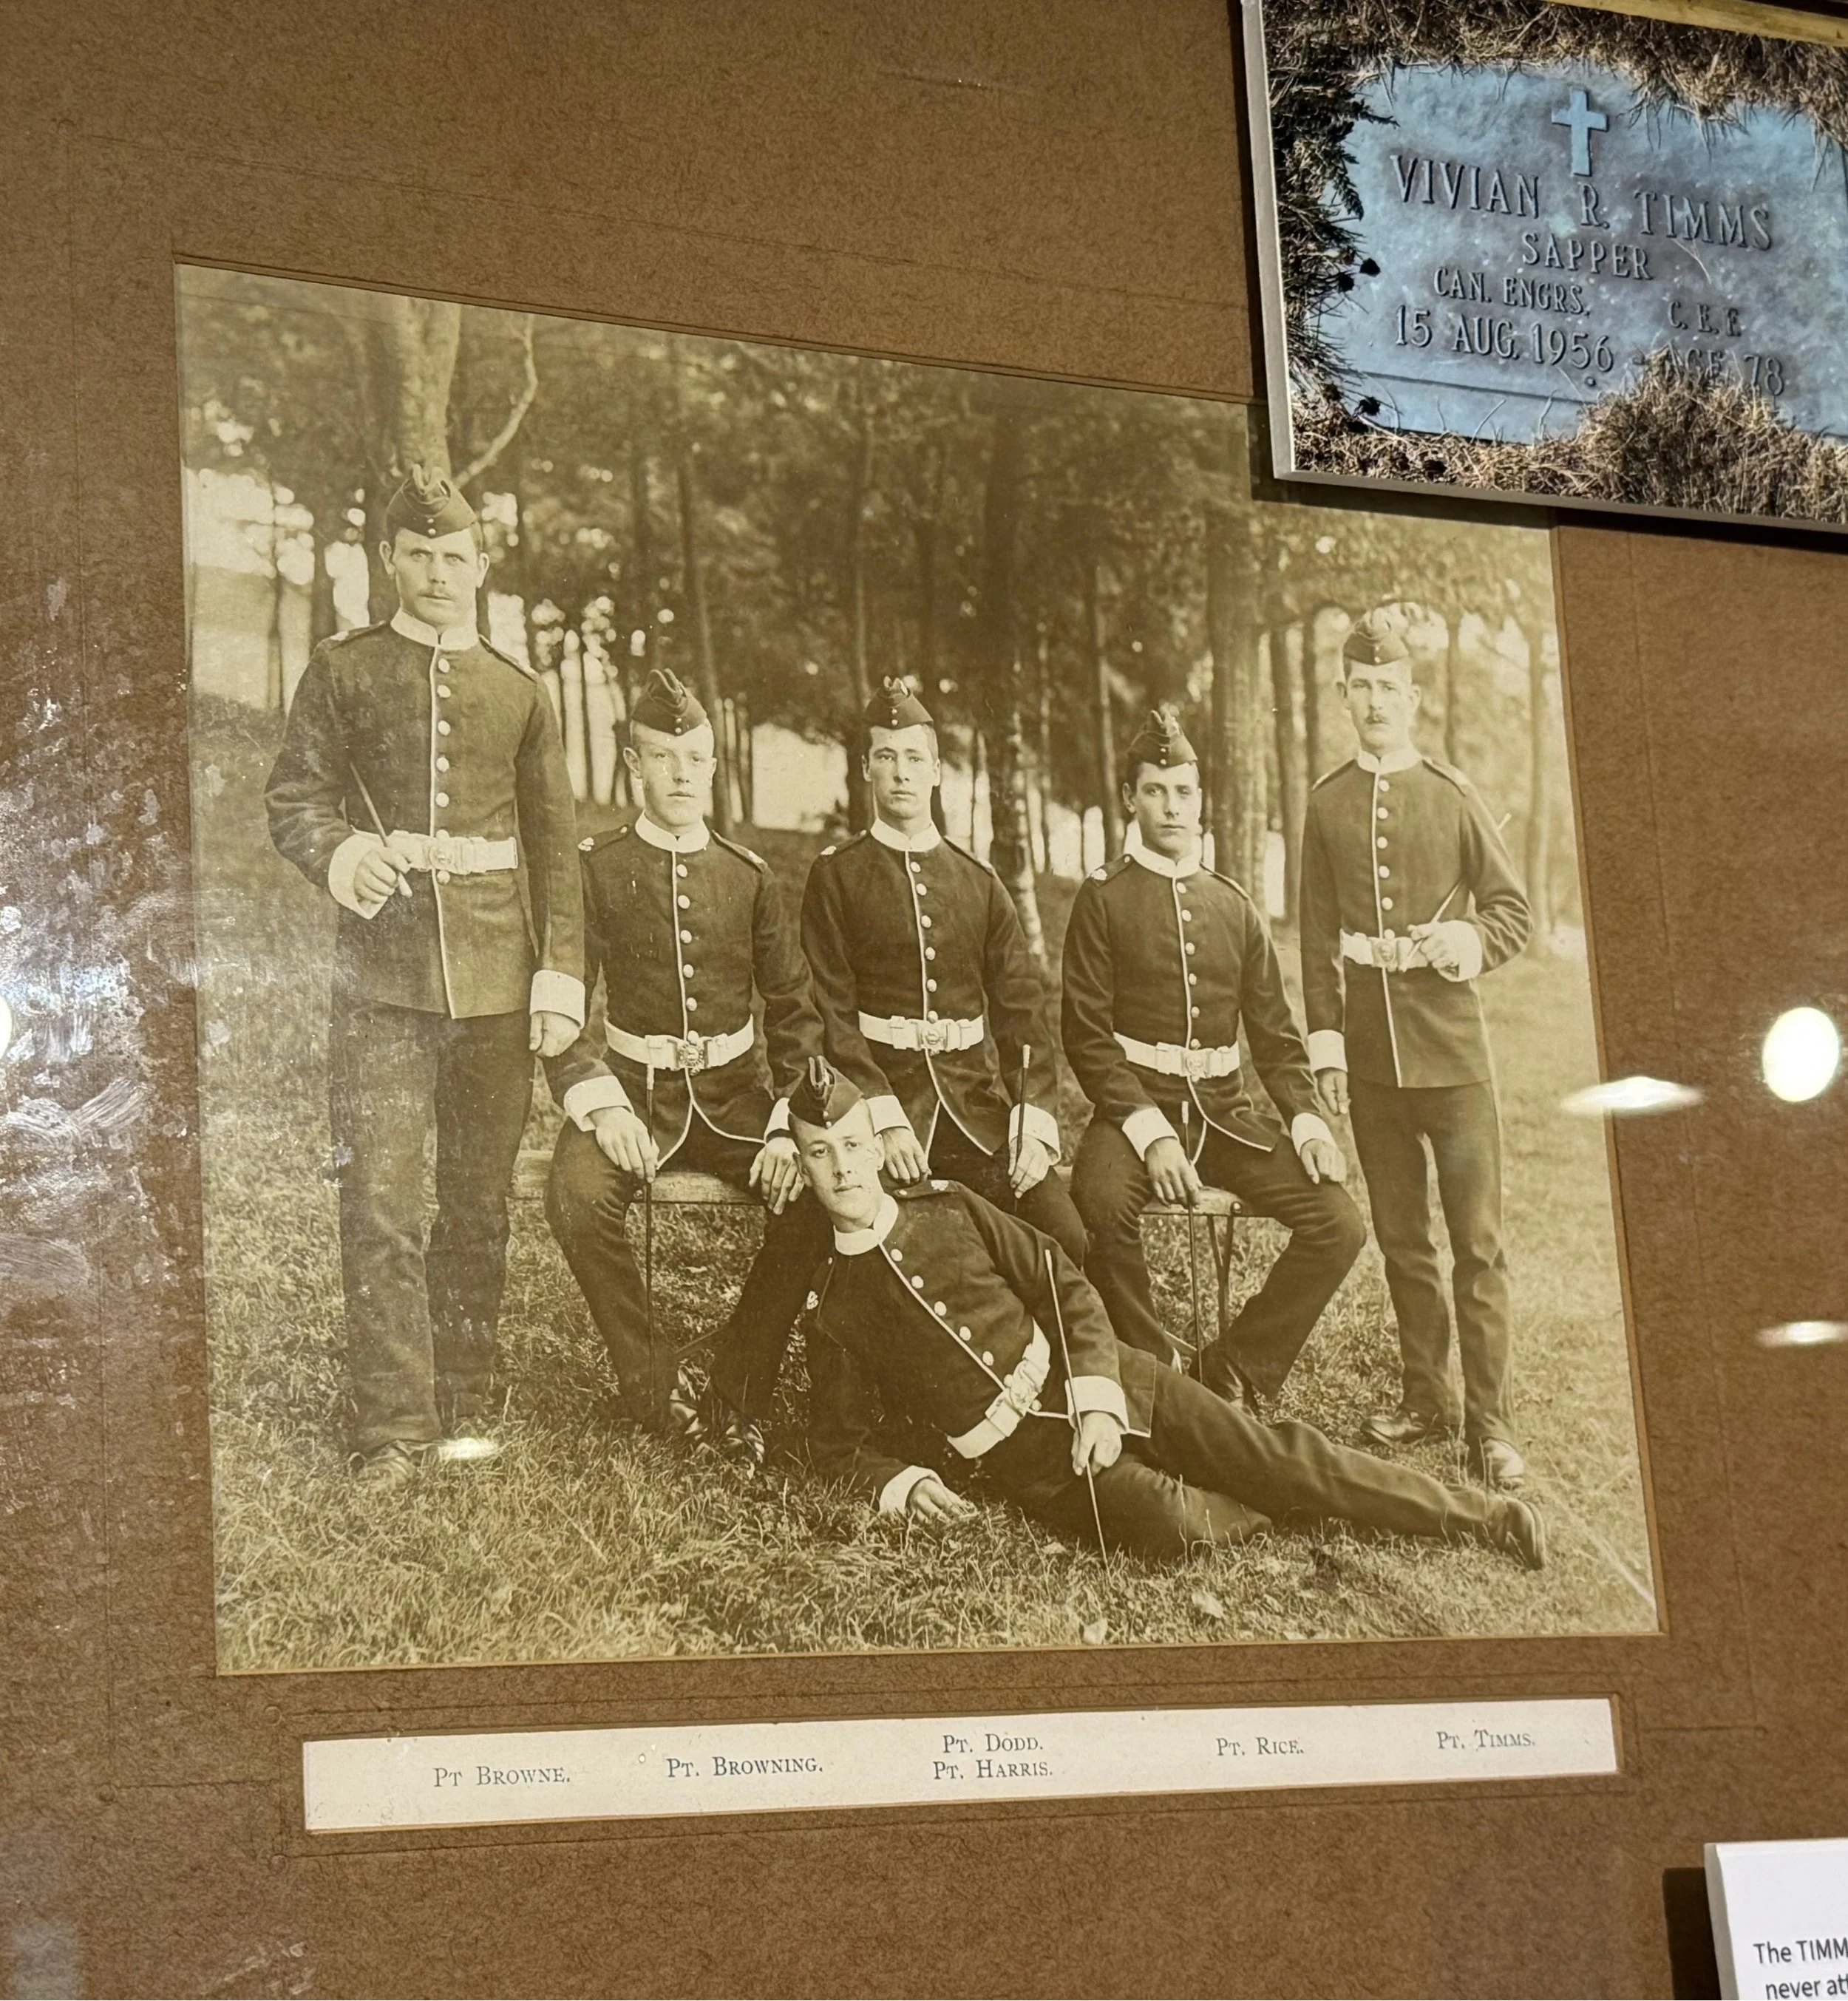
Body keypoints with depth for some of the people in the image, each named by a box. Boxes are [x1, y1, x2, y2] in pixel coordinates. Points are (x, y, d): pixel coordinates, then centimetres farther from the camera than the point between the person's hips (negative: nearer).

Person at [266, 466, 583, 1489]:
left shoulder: (518, 689, 13)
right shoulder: (342, 670, 7)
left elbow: (554, 843, 12)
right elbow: (294, 796, 2)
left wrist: (560, 974, 2)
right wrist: (339, 855, -21)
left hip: (495, 974, 2)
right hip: (384, 968, -2)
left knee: (478, 1200, 6)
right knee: (381, 1201, -7)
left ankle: (462, 1409, 15)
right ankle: (392, 1424, -3)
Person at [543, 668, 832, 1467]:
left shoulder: (750, 876, 6)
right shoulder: (594, 868, -2)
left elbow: (796, 1010, 7)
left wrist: (792, 1128, -9)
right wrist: (601, 1105, -21)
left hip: (733, 1094, 2)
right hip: (633, 1091, -2)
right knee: (576, 1199, -32)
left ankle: (737, 1387, -6)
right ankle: (656, 1388, -12)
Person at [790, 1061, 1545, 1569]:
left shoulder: (949, 1209, 4)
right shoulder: (831, 1311, 1)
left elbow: (1066, 1286, 3)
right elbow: (839, 1443, 6)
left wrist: (1098, 1397, -11)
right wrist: (904, 1484, -15)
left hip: (1097, 1383, 2)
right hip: (1027, 1456, -2)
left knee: (1266, 1453, -9)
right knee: (1170, 1524, -29)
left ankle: (1473, 1515, -3)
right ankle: (1293, 1515, -1)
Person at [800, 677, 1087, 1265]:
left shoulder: (981, 882, 13)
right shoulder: (836, 876, 2)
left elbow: (1022, 1011, 8)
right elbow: (831, 1012, -5)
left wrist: (1034, 1125, -5)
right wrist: (885, 1121, -16)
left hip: (978, 1105, 3)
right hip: (880, 1101, -3)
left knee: (1066, 1241, -12)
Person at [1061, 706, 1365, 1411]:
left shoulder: (1234, 905, 13)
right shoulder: (1103, 897, 0)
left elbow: (1276, 1034, 14)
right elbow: (1088, 1037, -6)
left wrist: (1308, 1121, -3)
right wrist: (1151, 1133, -19)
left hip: (1226, 1110, 5)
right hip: (1137, 1105, -4)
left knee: (1339, 1225, -14)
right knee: (1103, 1203, -37)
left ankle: (1231, 1369, 0)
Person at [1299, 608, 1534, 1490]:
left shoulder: (1453, 794, 1)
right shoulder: (1327, 804, 8)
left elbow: (1513, 908, 3)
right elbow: (1318, 935, 9)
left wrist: (1470, 941, -17)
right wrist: (1325, 1039, 2)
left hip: (1451, 1048, -3)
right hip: (1371, 1056, 3)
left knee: (1477, 1240, -4)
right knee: (1401, 1237, 10)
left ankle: (1489, 1419, 1)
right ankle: (1425, 1394, 21)